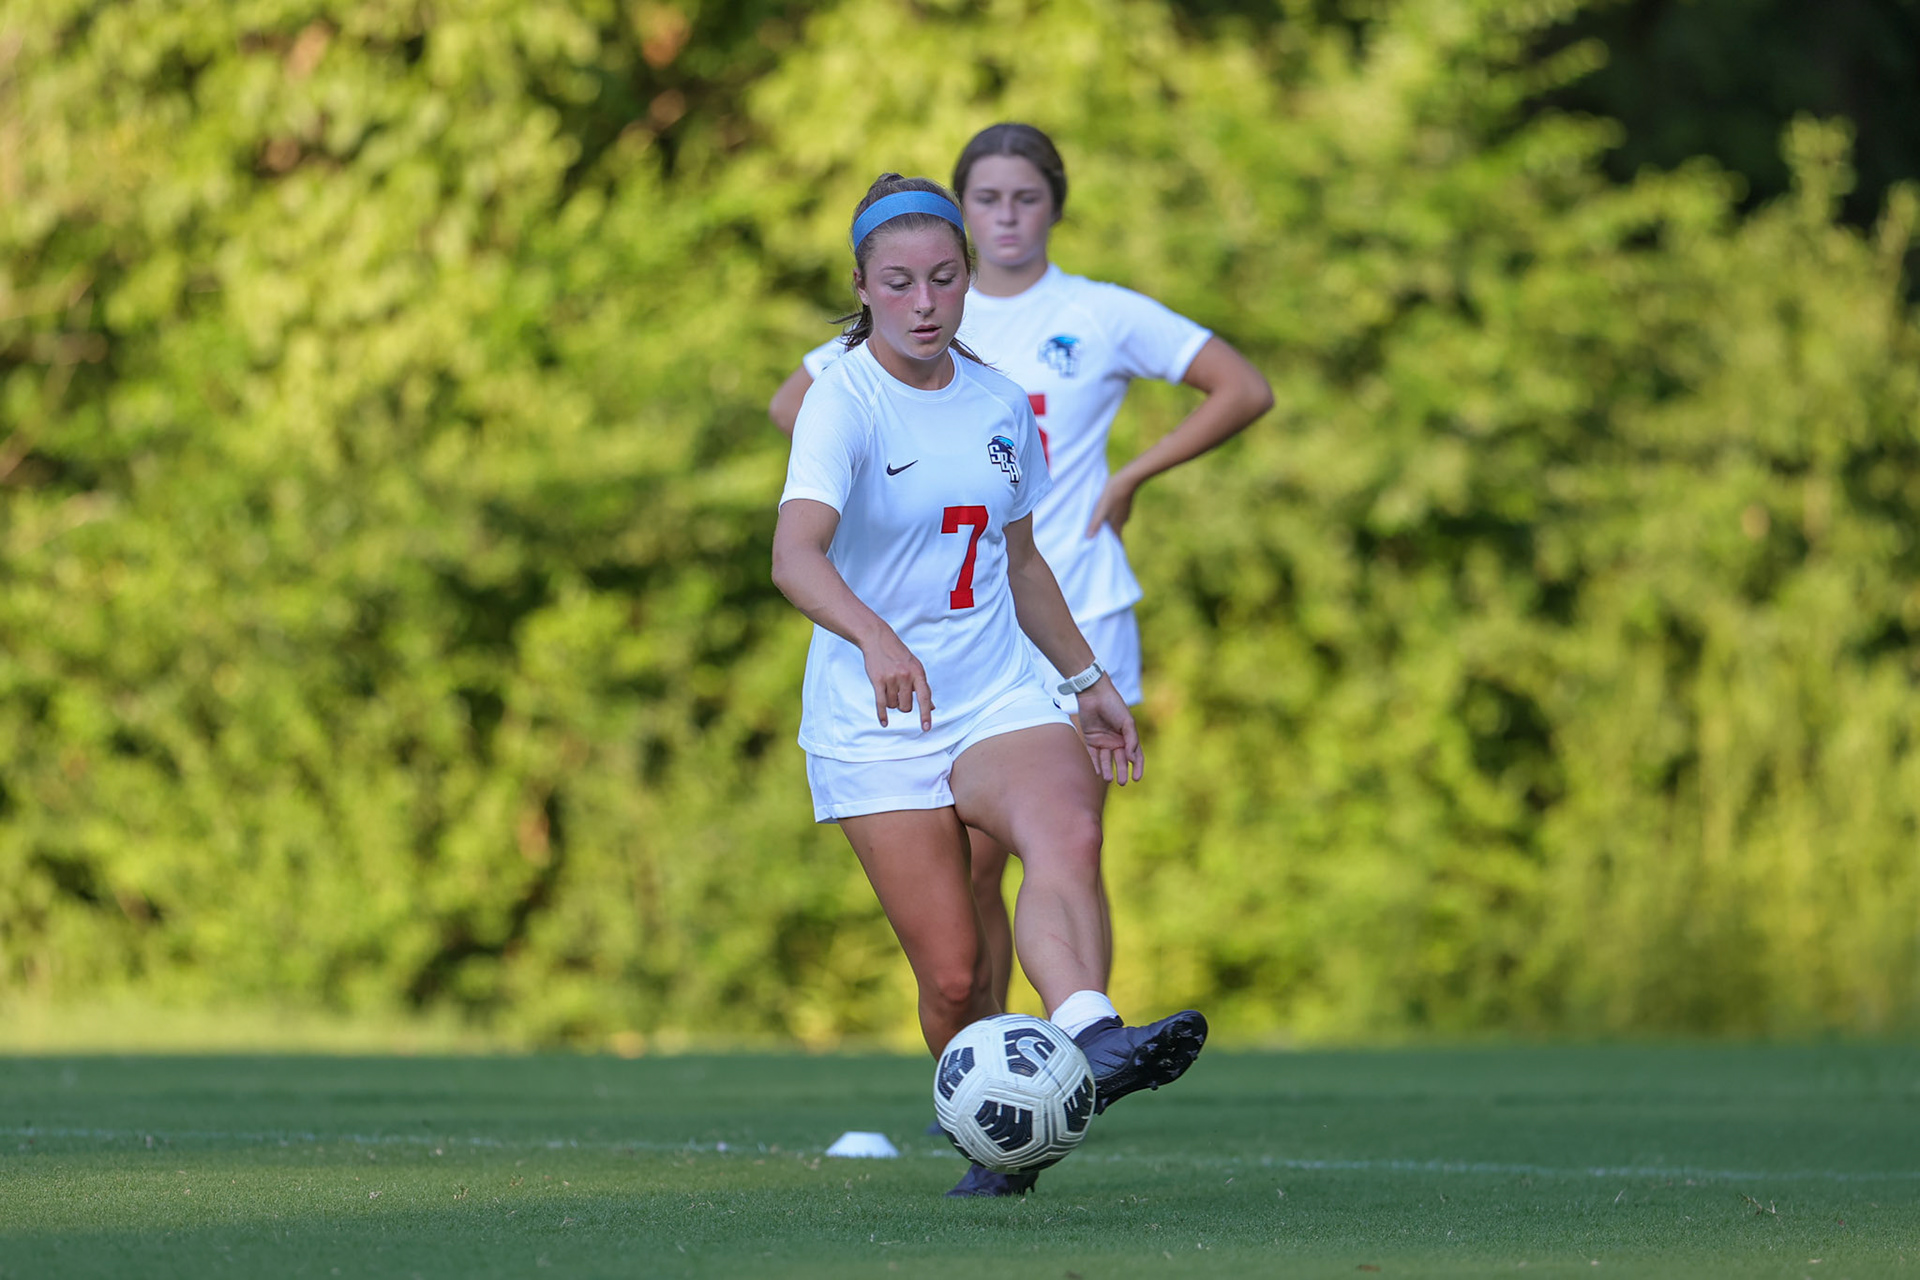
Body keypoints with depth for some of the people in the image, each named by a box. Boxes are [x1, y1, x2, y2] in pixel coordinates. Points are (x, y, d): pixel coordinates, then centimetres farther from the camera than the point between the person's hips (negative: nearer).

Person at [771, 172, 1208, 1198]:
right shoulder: (844, 402, -10)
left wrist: (1088, 679, 26)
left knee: (1067, 834, -30)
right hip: (874, 728, -3)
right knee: (954, 975, -8)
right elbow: (795, 553, -28)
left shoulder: (999, 401, 8)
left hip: (1001, 701, 3)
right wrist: (876, 637, -46)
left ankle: (1090, 1041, -52)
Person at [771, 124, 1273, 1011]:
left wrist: (1130, 477, -5)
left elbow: (1245, 391, 0)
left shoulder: (1102, 316, 0)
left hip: (1077, 615, -2)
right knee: (969, 866, 0)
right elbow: (792, 405, 17)